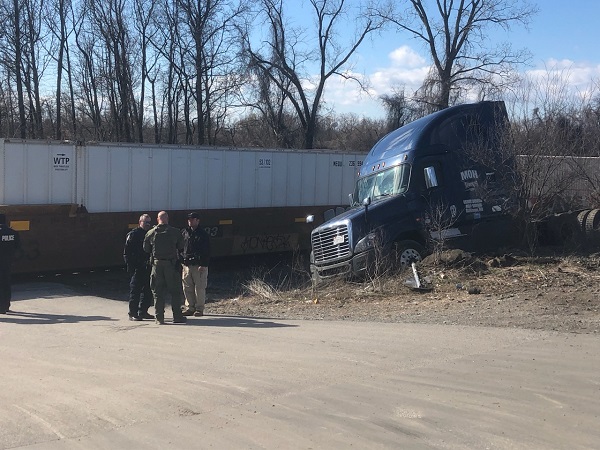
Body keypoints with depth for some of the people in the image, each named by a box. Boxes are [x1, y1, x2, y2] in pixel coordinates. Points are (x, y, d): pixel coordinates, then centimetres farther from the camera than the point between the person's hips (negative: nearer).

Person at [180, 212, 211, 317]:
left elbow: (207, 251, -5)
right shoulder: (184, 232, 12)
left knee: (199, 288, -2)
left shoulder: (203, 234, -1)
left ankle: (199, 309, 5)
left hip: (199, 266, -5)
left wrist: (204, 265, -13)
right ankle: (189, 307, 15)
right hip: (186, 265, 5)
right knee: (187, 288, 6)